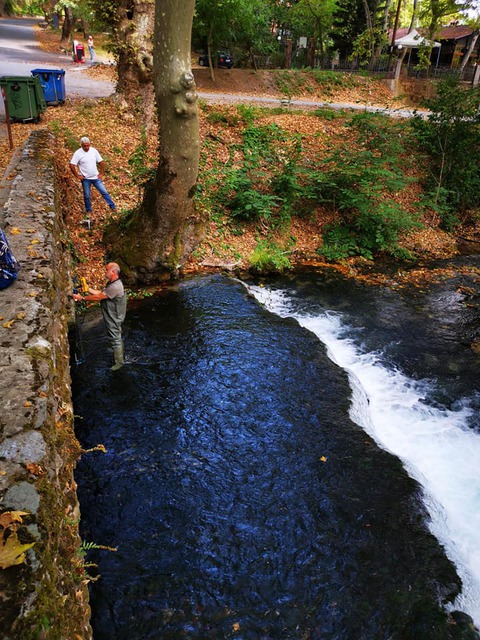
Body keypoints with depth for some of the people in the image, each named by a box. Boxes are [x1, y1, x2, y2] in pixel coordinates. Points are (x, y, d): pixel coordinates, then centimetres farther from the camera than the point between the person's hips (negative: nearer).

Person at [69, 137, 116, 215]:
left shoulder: (94, 150, -3)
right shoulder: (78, 153, -12)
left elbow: (101, 162, 5)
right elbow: (72, 165, -13)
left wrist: (101, 173, 2)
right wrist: (77, 176, -12)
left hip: (96, 177, 2)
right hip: (85, 179, -2)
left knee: (104, 192, 3)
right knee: (87, 196, 8)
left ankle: (113, 207, 11)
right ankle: (88, 210, 24)